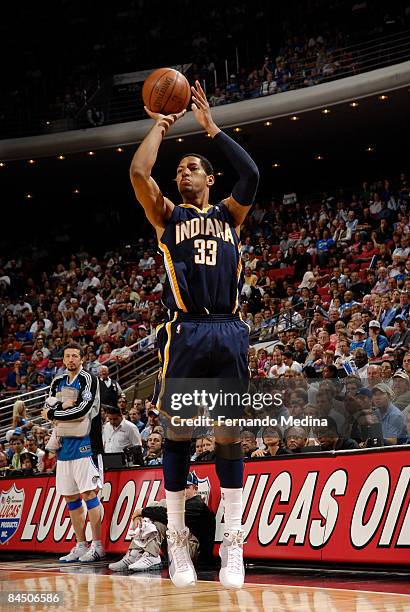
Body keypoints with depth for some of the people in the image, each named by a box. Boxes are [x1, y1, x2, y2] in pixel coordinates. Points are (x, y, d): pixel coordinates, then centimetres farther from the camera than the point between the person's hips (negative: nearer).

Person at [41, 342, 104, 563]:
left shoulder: (88, 379, -6)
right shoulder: (58, 382, 16)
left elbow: (82, 409, -17)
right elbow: (47, 409, 5)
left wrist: (53, 414, -7)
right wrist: (64, 406, -13)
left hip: (84, 443, -7)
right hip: (64, 445, 7)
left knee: (88, 493, -10)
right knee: (71, 497, 9)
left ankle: (97, 546, -6)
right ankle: (80, 545, 15)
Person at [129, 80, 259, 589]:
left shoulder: (227, 214, 18)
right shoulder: (167, 215, 13)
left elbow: (251, 175, 0)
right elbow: (138, 172, -3)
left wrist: (210, 126, 6)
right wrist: (160, 127, 9)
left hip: (229, 332, 2)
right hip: (185, 333, -1)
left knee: (229, 435, 1)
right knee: (177, 432, -1)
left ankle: (233, 542, 4)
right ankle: (177, 539, 6)